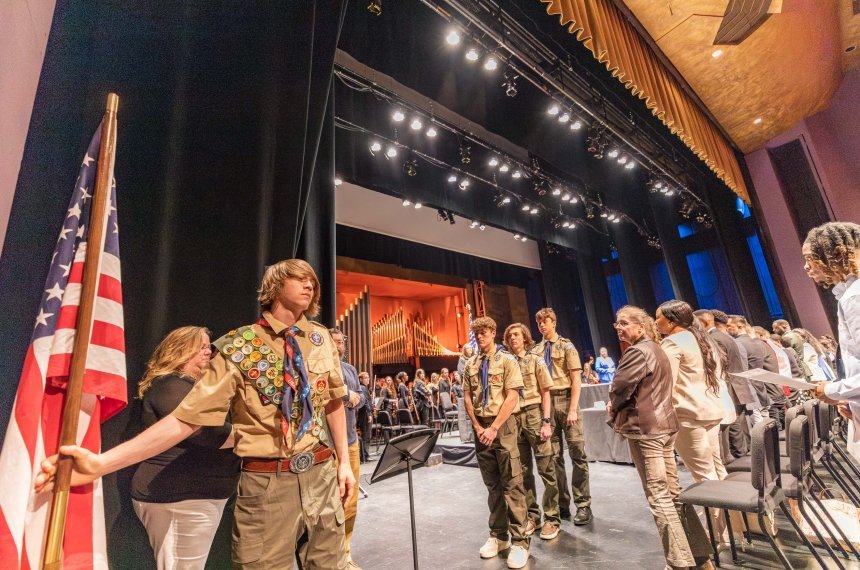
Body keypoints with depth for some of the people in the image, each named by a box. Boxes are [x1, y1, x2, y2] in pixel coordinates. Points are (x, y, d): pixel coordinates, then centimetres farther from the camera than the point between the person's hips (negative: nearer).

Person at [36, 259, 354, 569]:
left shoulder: (321, 338, 2)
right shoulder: (240, 348, -10)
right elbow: (186, 417, -9)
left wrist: (343, 460, 10)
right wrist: (101, 463, -18)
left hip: (321, 475, 4)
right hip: (267, 483, -3)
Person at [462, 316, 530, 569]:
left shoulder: (507, 360, -6)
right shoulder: (471, 365, 6)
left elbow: (512, 397, -12)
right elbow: (467, 397, 8)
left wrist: (493, 428, -16)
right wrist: (477, 427, -3)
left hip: (502, 425, -4)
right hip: (481, 428, 4)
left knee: (512, 484, -1)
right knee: (492, 484, 14)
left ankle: (519, 541, 12)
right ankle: (498, 536, 27)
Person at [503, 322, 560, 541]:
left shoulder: (536, 361, -1)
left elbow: (545, 393, -2)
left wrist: (546, 422, -8)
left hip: (534, 415, -3)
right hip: (514, 418, 3)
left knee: (546, 467, 3)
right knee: (523, 470, 12)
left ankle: (551, 518, 18)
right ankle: (531, 515, 27)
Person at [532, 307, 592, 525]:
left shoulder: (566, 346, 0)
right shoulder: (535, 351, 8)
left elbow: (576, 379, -5)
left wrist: (573, 409, -13)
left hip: (565, 399, -3)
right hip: (545, 403, 3)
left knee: (577, 453, 1)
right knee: (554, 456, 10)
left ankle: (583, 505, 15)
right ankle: (561, 504, 23)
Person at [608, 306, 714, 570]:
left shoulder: (637, 352, -16)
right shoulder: (656, 349, 14)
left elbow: (620, 389, -18)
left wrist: (613, 411, 2)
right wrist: (618, 409, 14)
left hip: (645, 428, -10)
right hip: (664, 424, 10)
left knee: (658, 496, -1)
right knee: (673, 490, 17)